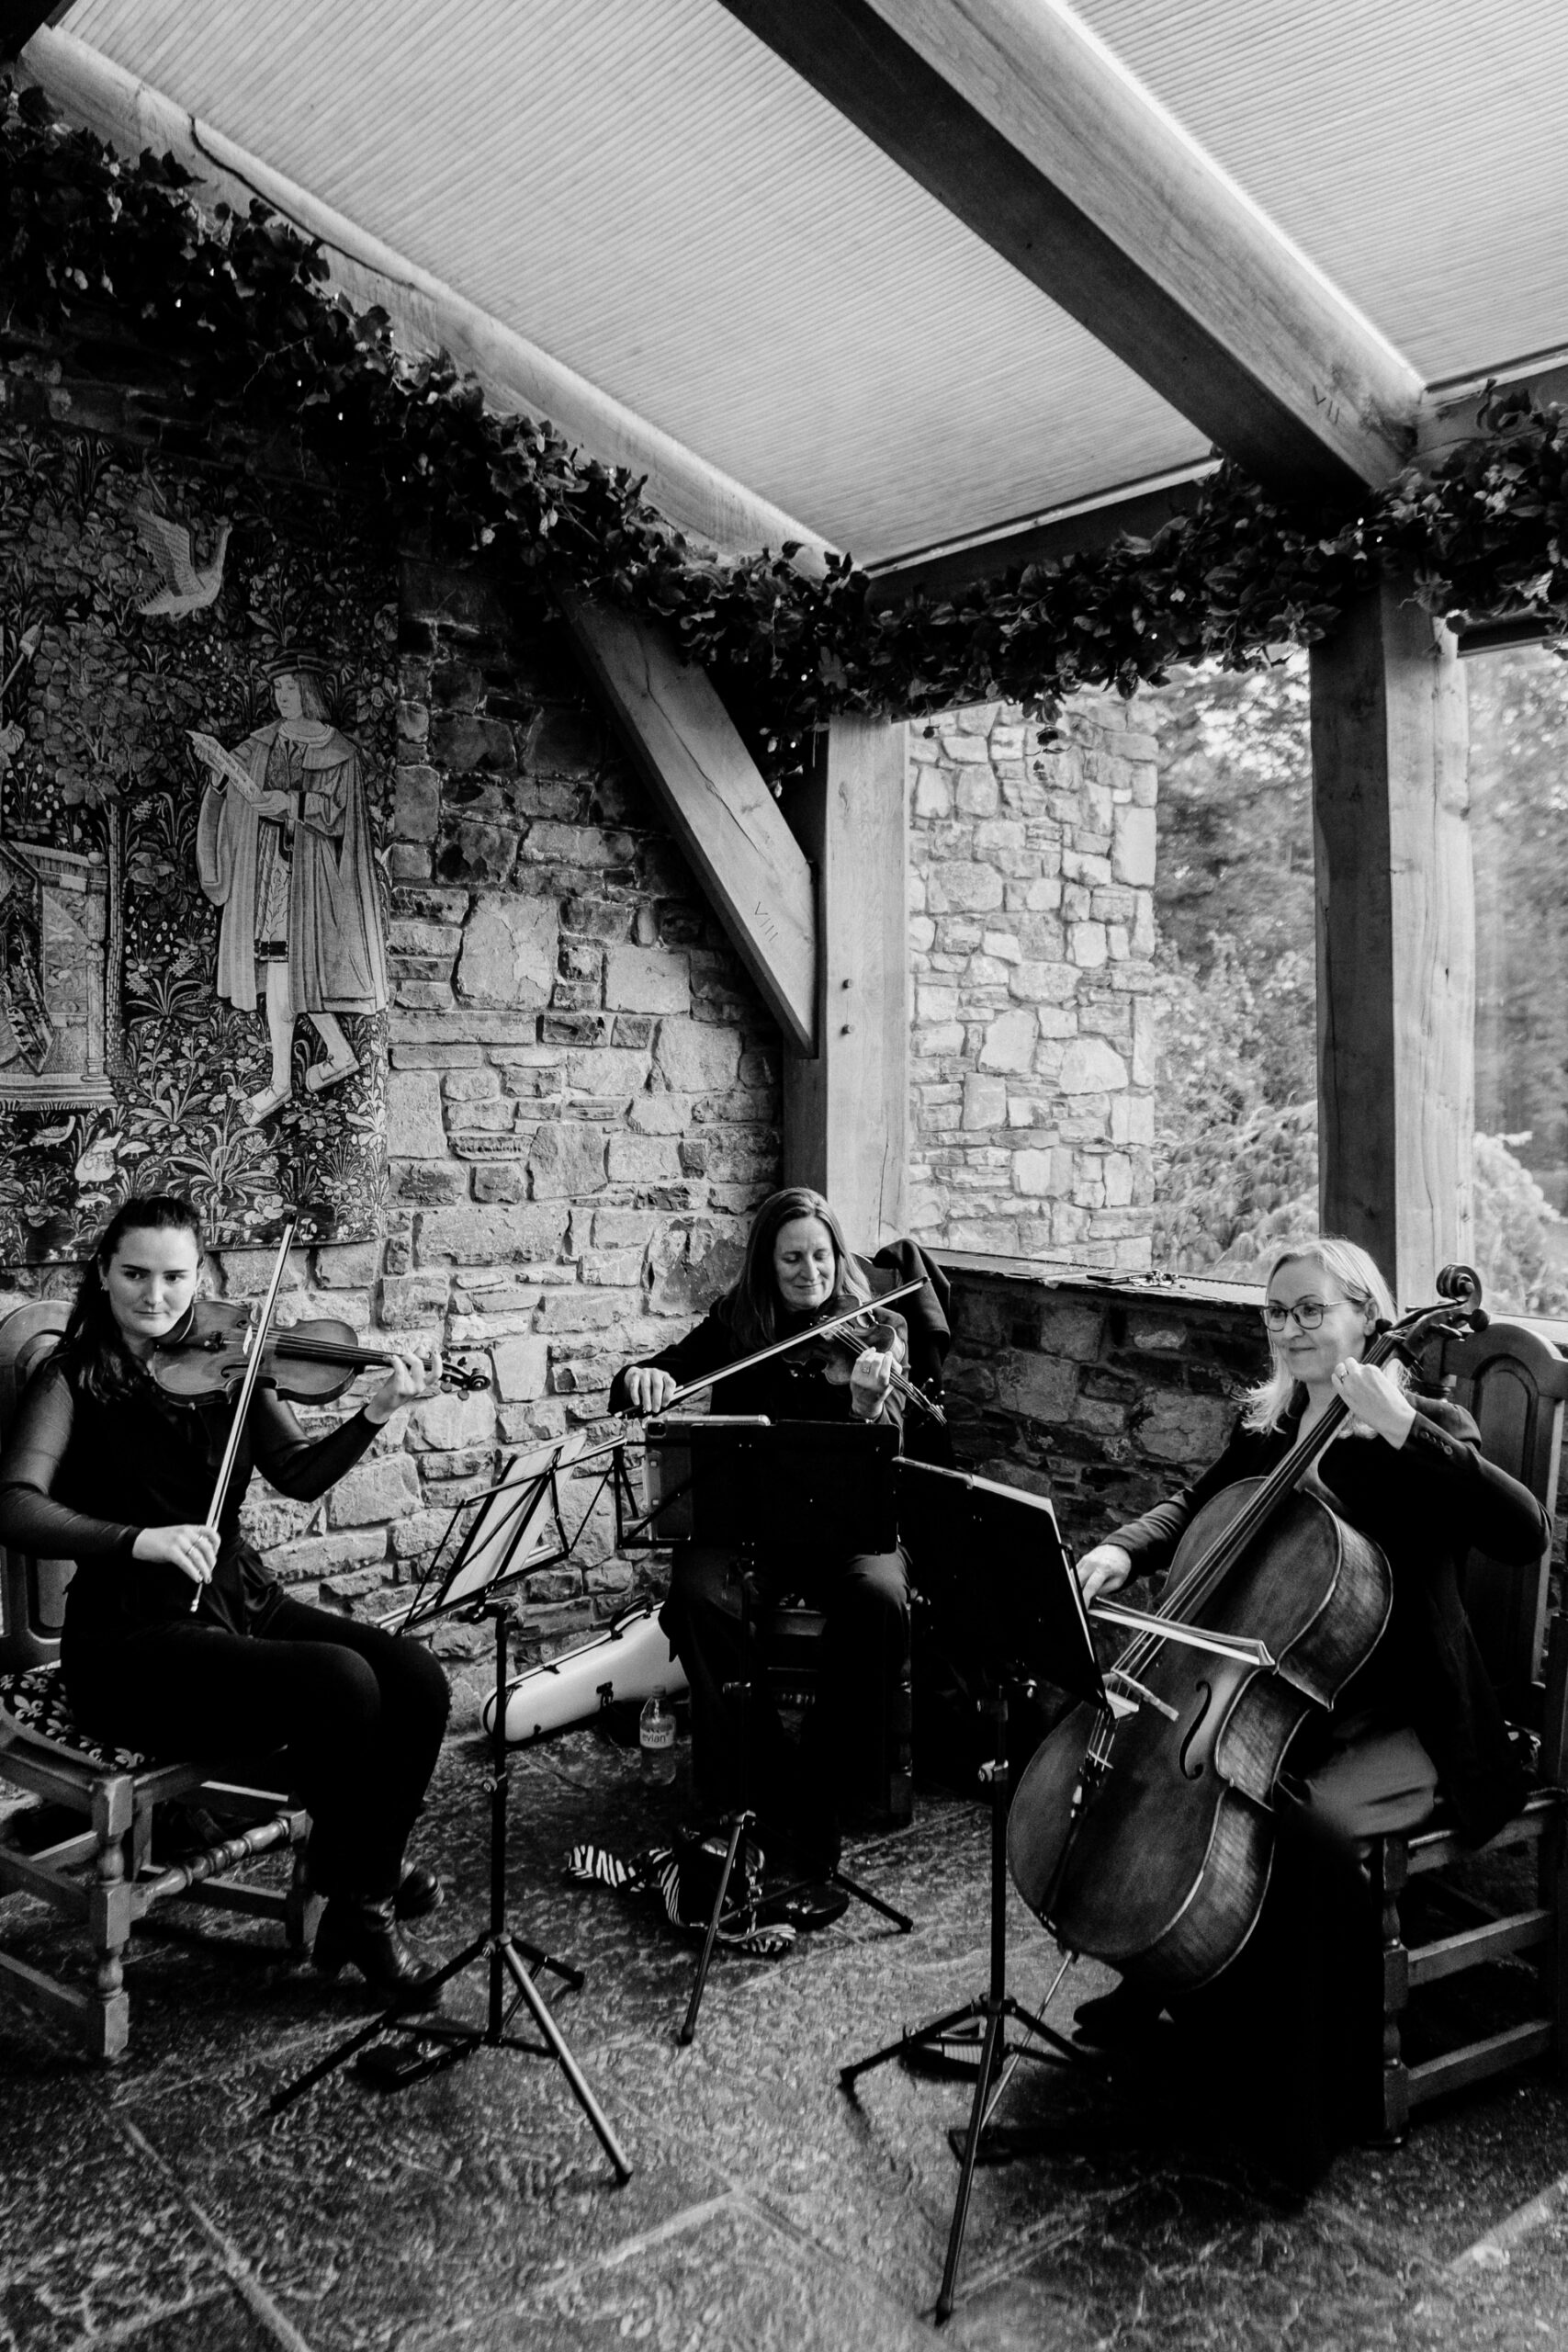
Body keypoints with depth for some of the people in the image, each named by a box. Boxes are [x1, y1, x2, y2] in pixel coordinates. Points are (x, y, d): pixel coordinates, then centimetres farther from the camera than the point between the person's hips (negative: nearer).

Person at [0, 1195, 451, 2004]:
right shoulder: (72, 1378, -4)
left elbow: (300, 1476, -3)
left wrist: (375, 1413, -20)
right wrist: (141, 1538, -31)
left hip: (240, 1604, 5)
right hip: (130, 1640, -5)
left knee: (416, 1679, -16)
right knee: (340, 1683, -27)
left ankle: (364, 1886, 6)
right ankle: (356, 1902, -3)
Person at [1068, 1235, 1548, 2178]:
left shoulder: (1427, 1431, -9)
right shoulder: (1267, 1427, 8)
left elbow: (1525, 1531, -24)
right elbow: (1192, 1507, 11)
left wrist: (1402, 1433, -32)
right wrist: (1122, 1550, -9)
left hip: (1396, 1727, -6)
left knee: (1304, 1834, -30)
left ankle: (1316, 2098, -7)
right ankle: (1159, 1986, 18)